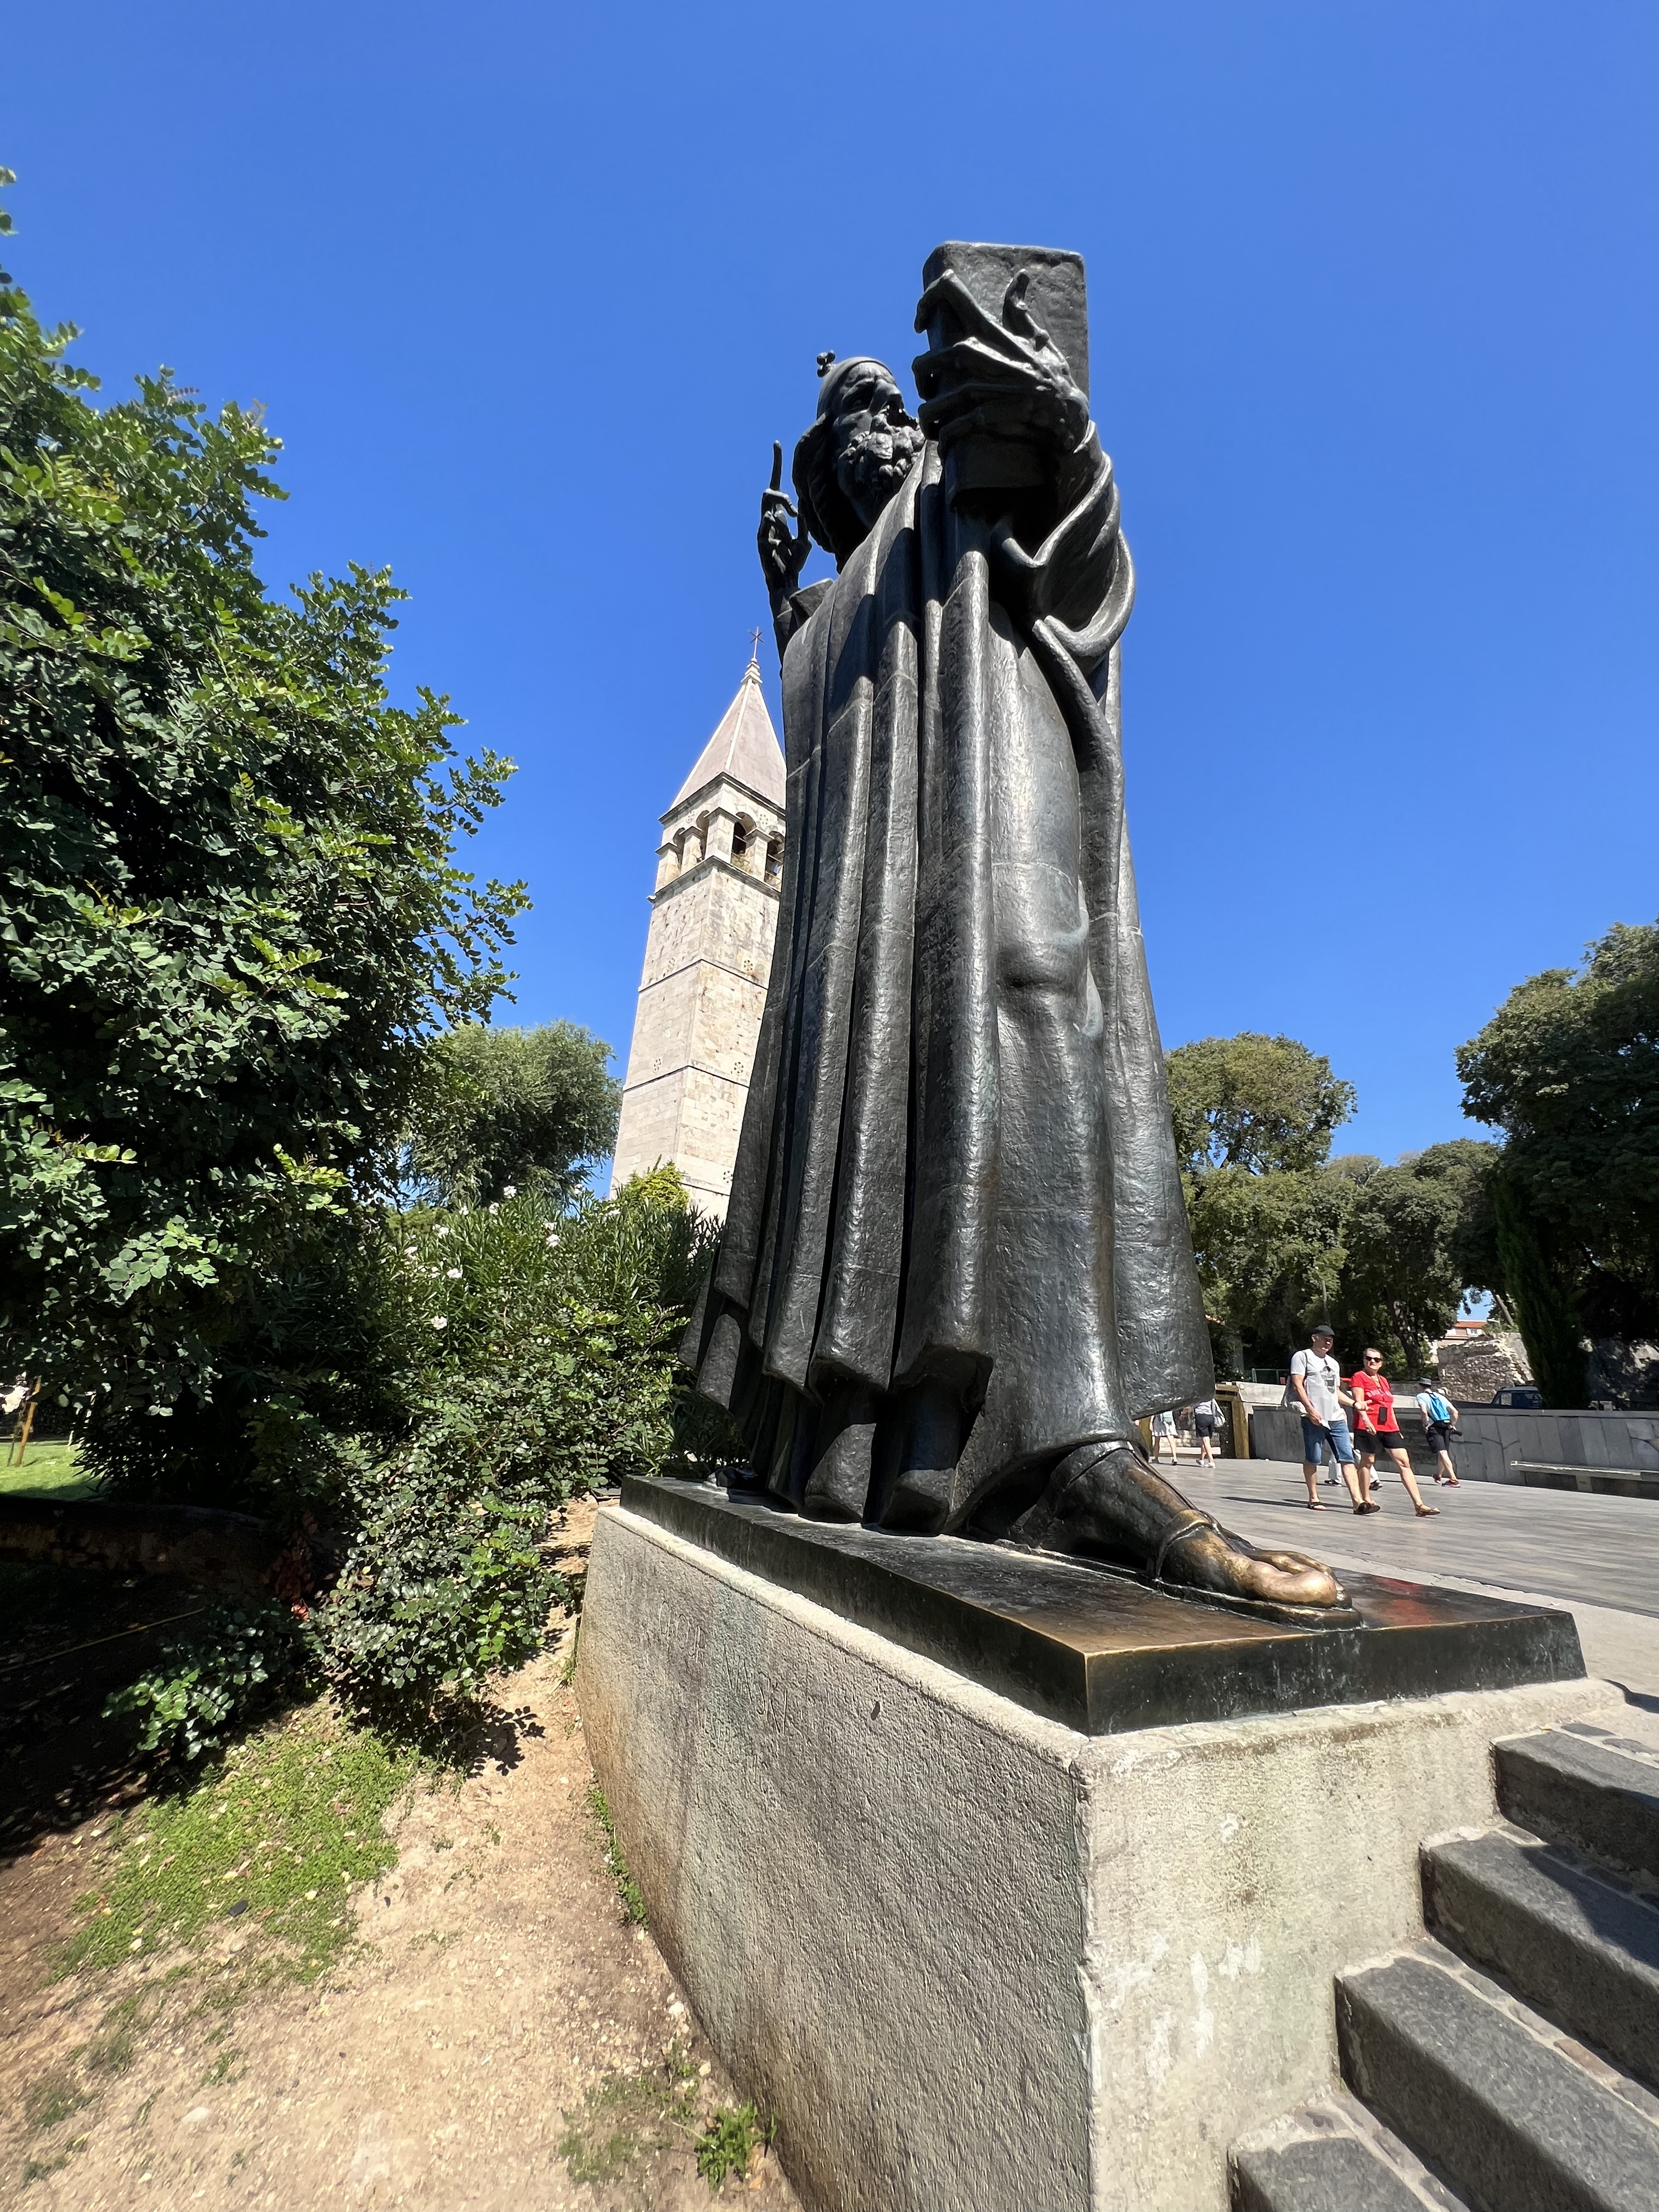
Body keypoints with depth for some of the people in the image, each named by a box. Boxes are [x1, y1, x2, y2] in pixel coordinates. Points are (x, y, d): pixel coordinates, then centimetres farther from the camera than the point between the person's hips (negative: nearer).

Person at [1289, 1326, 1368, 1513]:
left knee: (1347, 1458, -3)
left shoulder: (1333, 1363, 25)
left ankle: (1358, 1502, -5)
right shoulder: (1303, 1357, 2)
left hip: (1336, 1418, 6)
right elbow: (1297, 1386, -8)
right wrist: (1310, 1409, -17)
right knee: (1312, 1459, 1)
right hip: (1314, 1418, -6)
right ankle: (1314, 1499, 11)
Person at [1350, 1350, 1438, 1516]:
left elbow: (1389, 1407, 24)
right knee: (1368, 1461, 0)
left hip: (1389, 1428, 7)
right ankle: (1366, 1501, 9)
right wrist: (1365, 1419, -28)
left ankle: (1419, 1505, 1)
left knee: (1404, 1463, 1)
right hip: (1368, 1427, -7)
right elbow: (1359, 1402, -13)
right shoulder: (1359, 1377, -2)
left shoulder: (1384, 1380, 20)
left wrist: (1397, 1428, 19)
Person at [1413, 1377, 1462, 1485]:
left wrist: (1426, 1425, -4)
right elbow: (1455, 1412, 12)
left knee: (1442, 1453, -12)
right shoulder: (1440, 1396, 19)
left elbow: (1424, 1411, -14)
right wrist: (1453, 1425, 19)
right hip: (1447, 1426, 6)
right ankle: (1438, 1476, 37)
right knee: (1444, 1452, 18)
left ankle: (1454, 1479, -24)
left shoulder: (1421, 1396, 3)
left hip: (1434, 1427, -6)